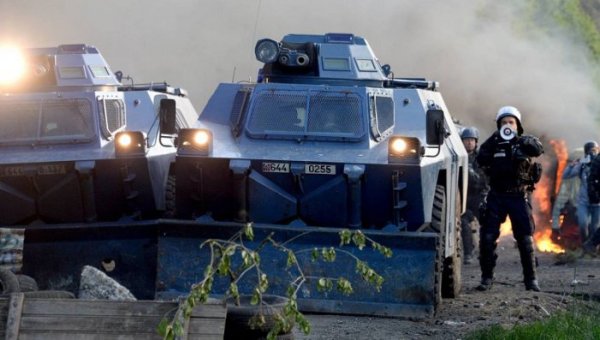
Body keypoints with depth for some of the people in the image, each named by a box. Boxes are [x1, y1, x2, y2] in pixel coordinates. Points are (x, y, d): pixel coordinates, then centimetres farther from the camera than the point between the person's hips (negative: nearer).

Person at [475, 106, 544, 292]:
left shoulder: (524, 142, 5)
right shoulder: (494, 144, 9)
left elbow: (538, 149, -15)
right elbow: (481, 160, -7)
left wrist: (525, 142, -28)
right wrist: (492, 142, -14)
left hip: (519, 197, -1)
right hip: (497, 197, 1)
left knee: (526, 238, -3)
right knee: (488, 237, -4)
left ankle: (531, 279, 4)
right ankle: (486, 277, 4)